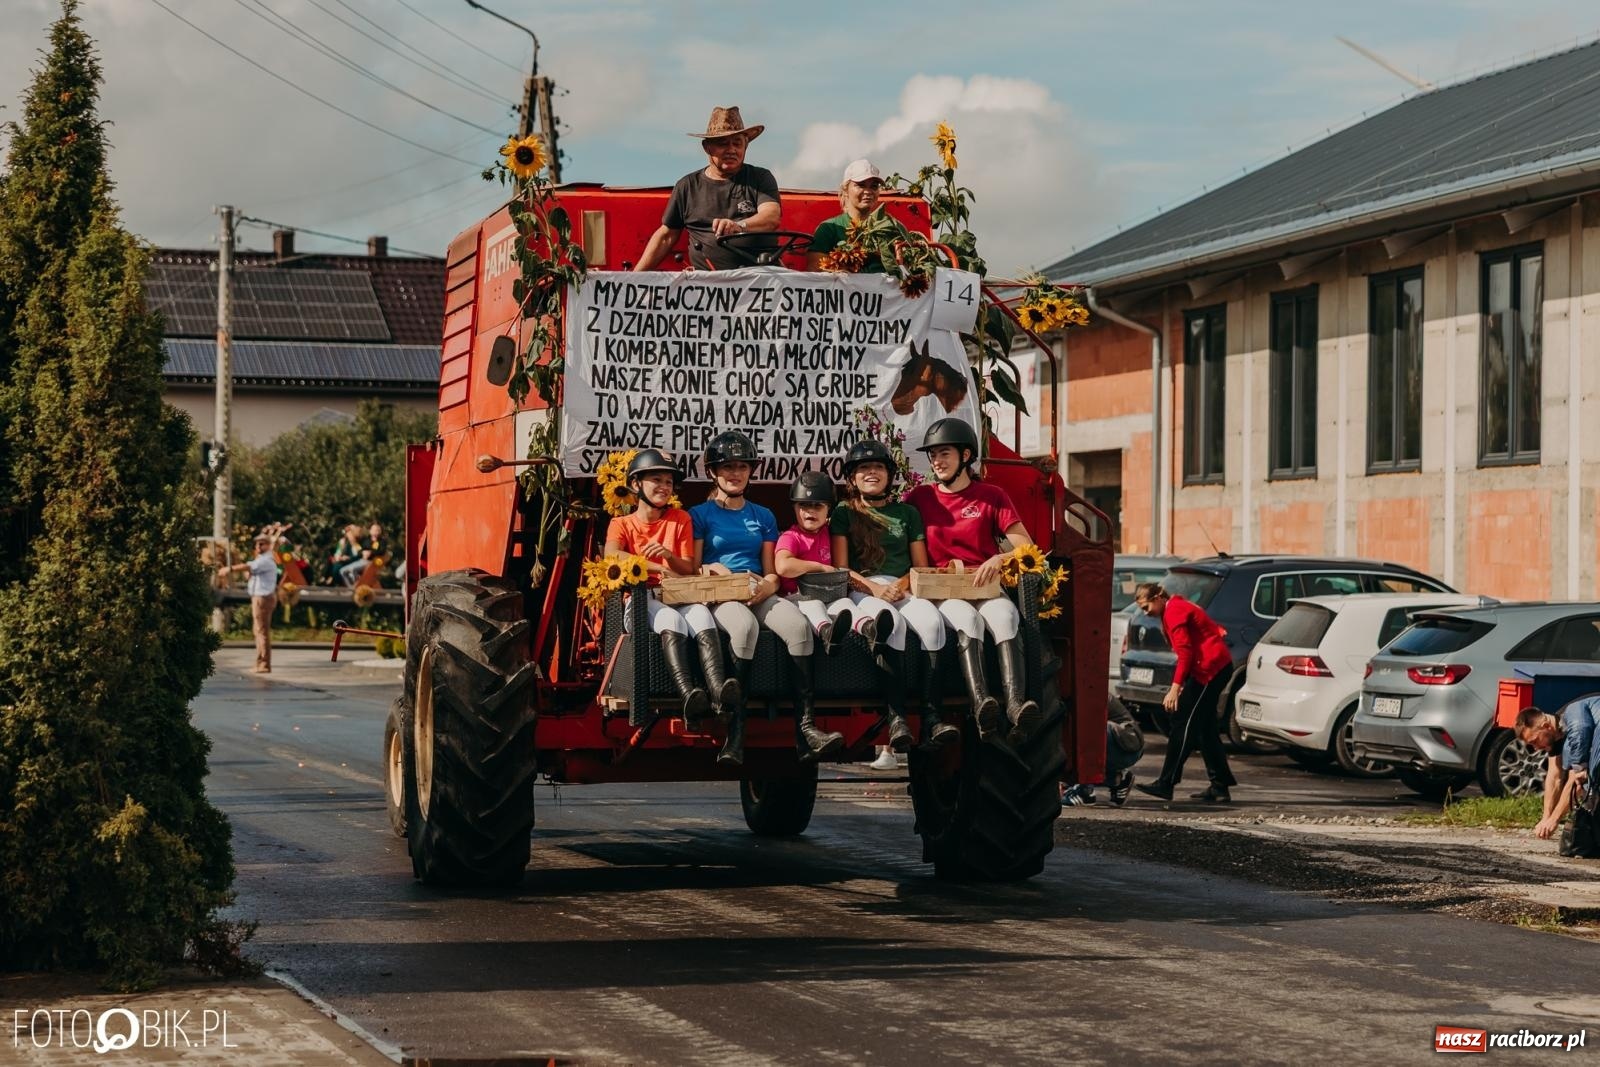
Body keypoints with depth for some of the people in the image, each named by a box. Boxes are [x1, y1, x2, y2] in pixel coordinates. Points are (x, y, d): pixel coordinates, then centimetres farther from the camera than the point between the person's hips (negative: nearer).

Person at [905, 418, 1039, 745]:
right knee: (968, 618, -36)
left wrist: (999, 559, -16)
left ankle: (1016, 704, -55)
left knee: (1005, 616, -35)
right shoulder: (919, 498, 15)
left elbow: (1026, 547, 6)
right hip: (941, 593, -1)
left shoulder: (992, 496, 13)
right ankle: (981, 705, -58)